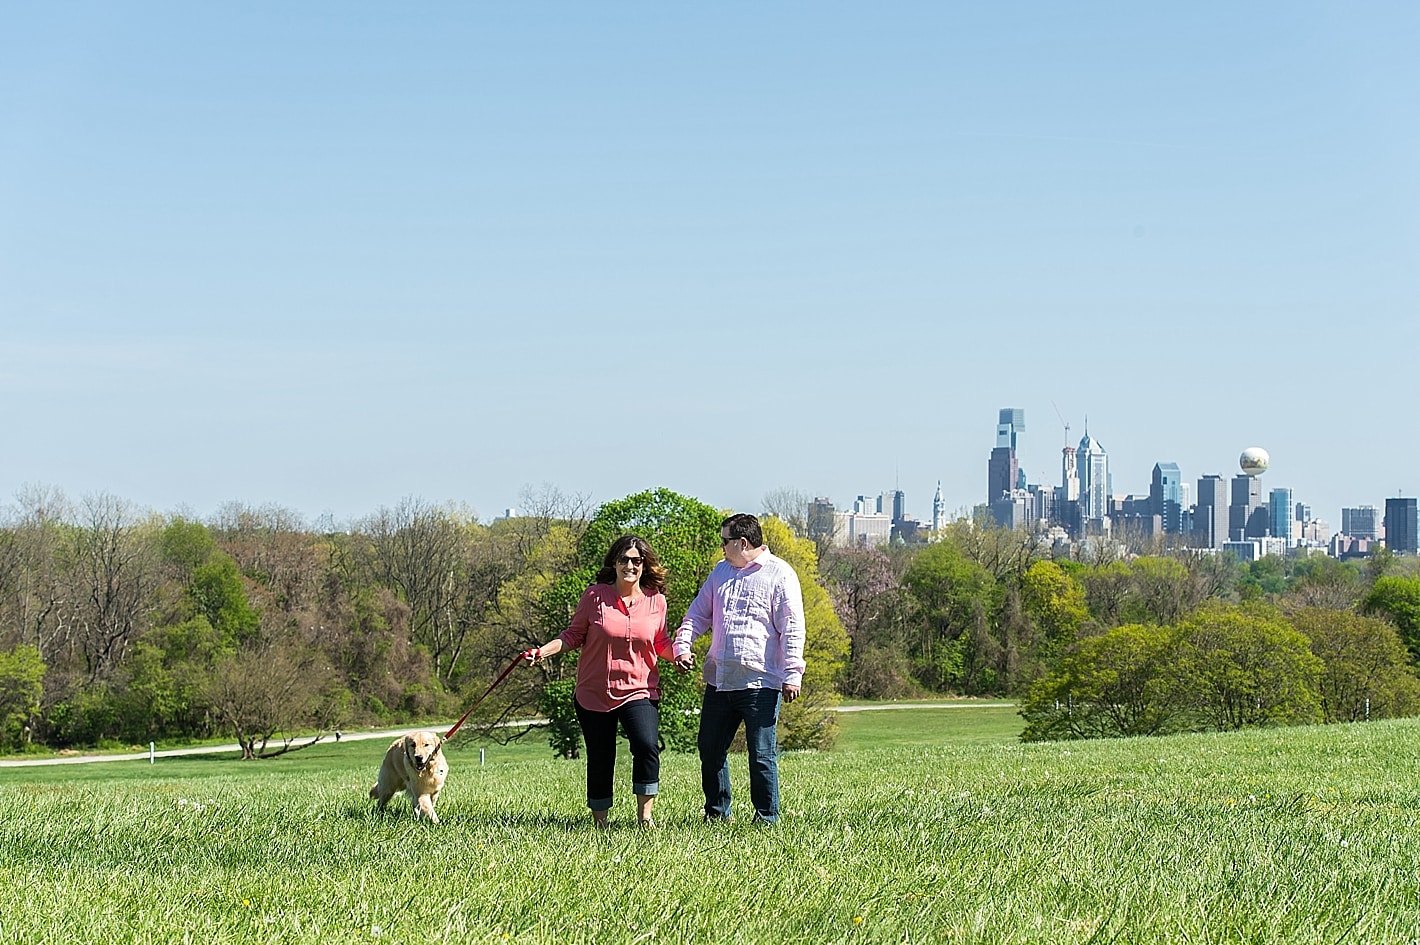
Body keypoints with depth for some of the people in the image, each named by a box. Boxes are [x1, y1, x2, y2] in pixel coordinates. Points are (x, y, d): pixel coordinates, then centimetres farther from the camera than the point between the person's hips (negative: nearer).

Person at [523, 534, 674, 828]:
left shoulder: (655, 600, 0)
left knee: (647, 746, -23)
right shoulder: (596, 595, -4)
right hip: (594, 693, 0)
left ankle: (645, 815, -9)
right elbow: (573, 635, 3)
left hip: (639, 691, 0)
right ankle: (599, 823, 23)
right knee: (600, 760, 7)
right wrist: (542, 651, -9)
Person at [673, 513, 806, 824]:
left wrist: (792, 673, -14)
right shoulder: (721, 571, 17)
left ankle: (767, 819, 6)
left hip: (760, 683, -7)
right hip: (719, 681, 7)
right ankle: (717, 812, 23)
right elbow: (698, 614, 20)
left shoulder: (779, 574, -4)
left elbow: (792, 629, -8)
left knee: (762, 755, -3)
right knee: (710, 749, 11)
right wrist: (682, 645, 2)